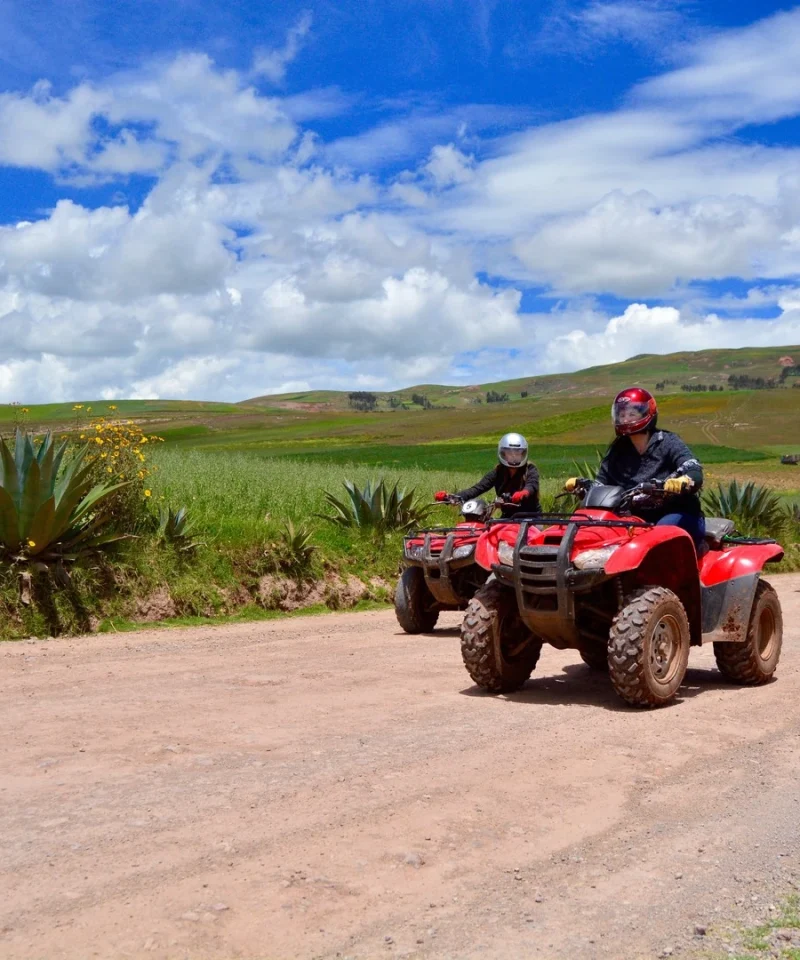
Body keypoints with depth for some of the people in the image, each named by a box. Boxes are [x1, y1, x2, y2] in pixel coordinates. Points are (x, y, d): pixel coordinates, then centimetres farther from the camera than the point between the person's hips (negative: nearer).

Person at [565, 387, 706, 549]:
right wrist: (581, 484, -12)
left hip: (677, 515, -4)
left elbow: (695, 473, -17)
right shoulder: (617, 450, 12)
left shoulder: (667, 442, -3)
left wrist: (682, 481, -41)